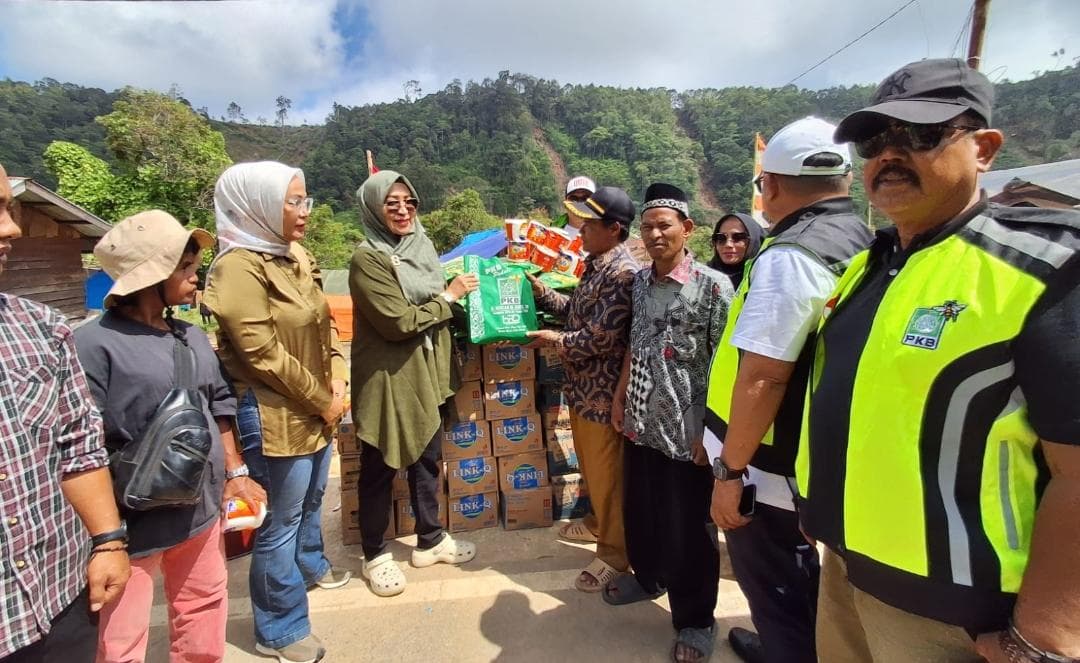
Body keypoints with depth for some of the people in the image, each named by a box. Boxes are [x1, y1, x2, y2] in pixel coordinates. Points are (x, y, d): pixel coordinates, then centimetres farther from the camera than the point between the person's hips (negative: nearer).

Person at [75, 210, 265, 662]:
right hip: (134, 519, -6)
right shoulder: (95, 344, -16)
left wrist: (234, 471, 10)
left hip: (201, 506, 7)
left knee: (205, 604, 23)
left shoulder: (191, 335, 6)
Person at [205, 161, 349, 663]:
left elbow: (324, 323, 13)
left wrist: (336, 378, 0)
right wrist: (321, 401, -14)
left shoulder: (297, 256, 7)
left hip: (314, 406, 8)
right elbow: (263, 354, -22)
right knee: (281, 518, 6)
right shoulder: (240, 266, -19)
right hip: (274, 413, -8)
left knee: (311, 498, 26)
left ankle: (310, 565, 52)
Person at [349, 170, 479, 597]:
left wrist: (455, 296, 0)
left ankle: (430, 540, 36)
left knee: (426, 459, 18)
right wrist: (448, 296, -13)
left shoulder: (420, 246, 7)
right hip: (387, 380, -7)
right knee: (380, 469, 9)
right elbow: (399, 322, -21)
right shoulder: (367, 259, -15)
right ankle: (375, 555, 28)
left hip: (427, 375, 7)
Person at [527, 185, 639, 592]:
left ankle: (615, 552, 25)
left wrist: (554, 339, -11)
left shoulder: (622, 273, -23)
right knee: (590, 464, 25)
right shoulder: (597, 264, 9)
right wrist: (540, 292, 9)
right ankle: (599, 523, 46)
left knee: (607, 473, 6)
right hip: (582, 385, 10)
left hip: (603, 391, -10)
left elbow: (599, 338, -26)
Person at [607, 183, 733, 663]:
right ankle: (647, 576, 48)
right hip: (640, 423, 6)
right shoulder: (640, 282, 6)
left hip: (686, 431, -6)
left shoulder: (713, 286, -13)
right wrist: (620, 396, 13)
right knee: (639, 512, 22)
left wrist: (710, 430, -15)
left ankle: (695, 620, 31)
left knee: (687, 529, 9)